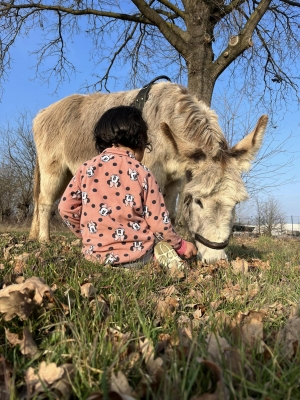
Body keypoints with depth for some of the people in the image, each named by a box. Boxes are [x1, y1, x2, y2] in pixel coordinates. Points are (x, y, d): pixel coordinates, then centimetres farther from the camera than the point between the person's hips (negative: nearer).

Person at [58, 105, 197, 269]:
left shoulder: (86, 168, -1)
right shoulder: (142, 173, -8)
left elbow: (65, 208, 4)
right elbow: (158, 221, -6)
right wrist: (181, 246, 10)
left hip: (94, 253, 3)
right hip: (135, 254, -3)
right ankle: (161, 253, -1)